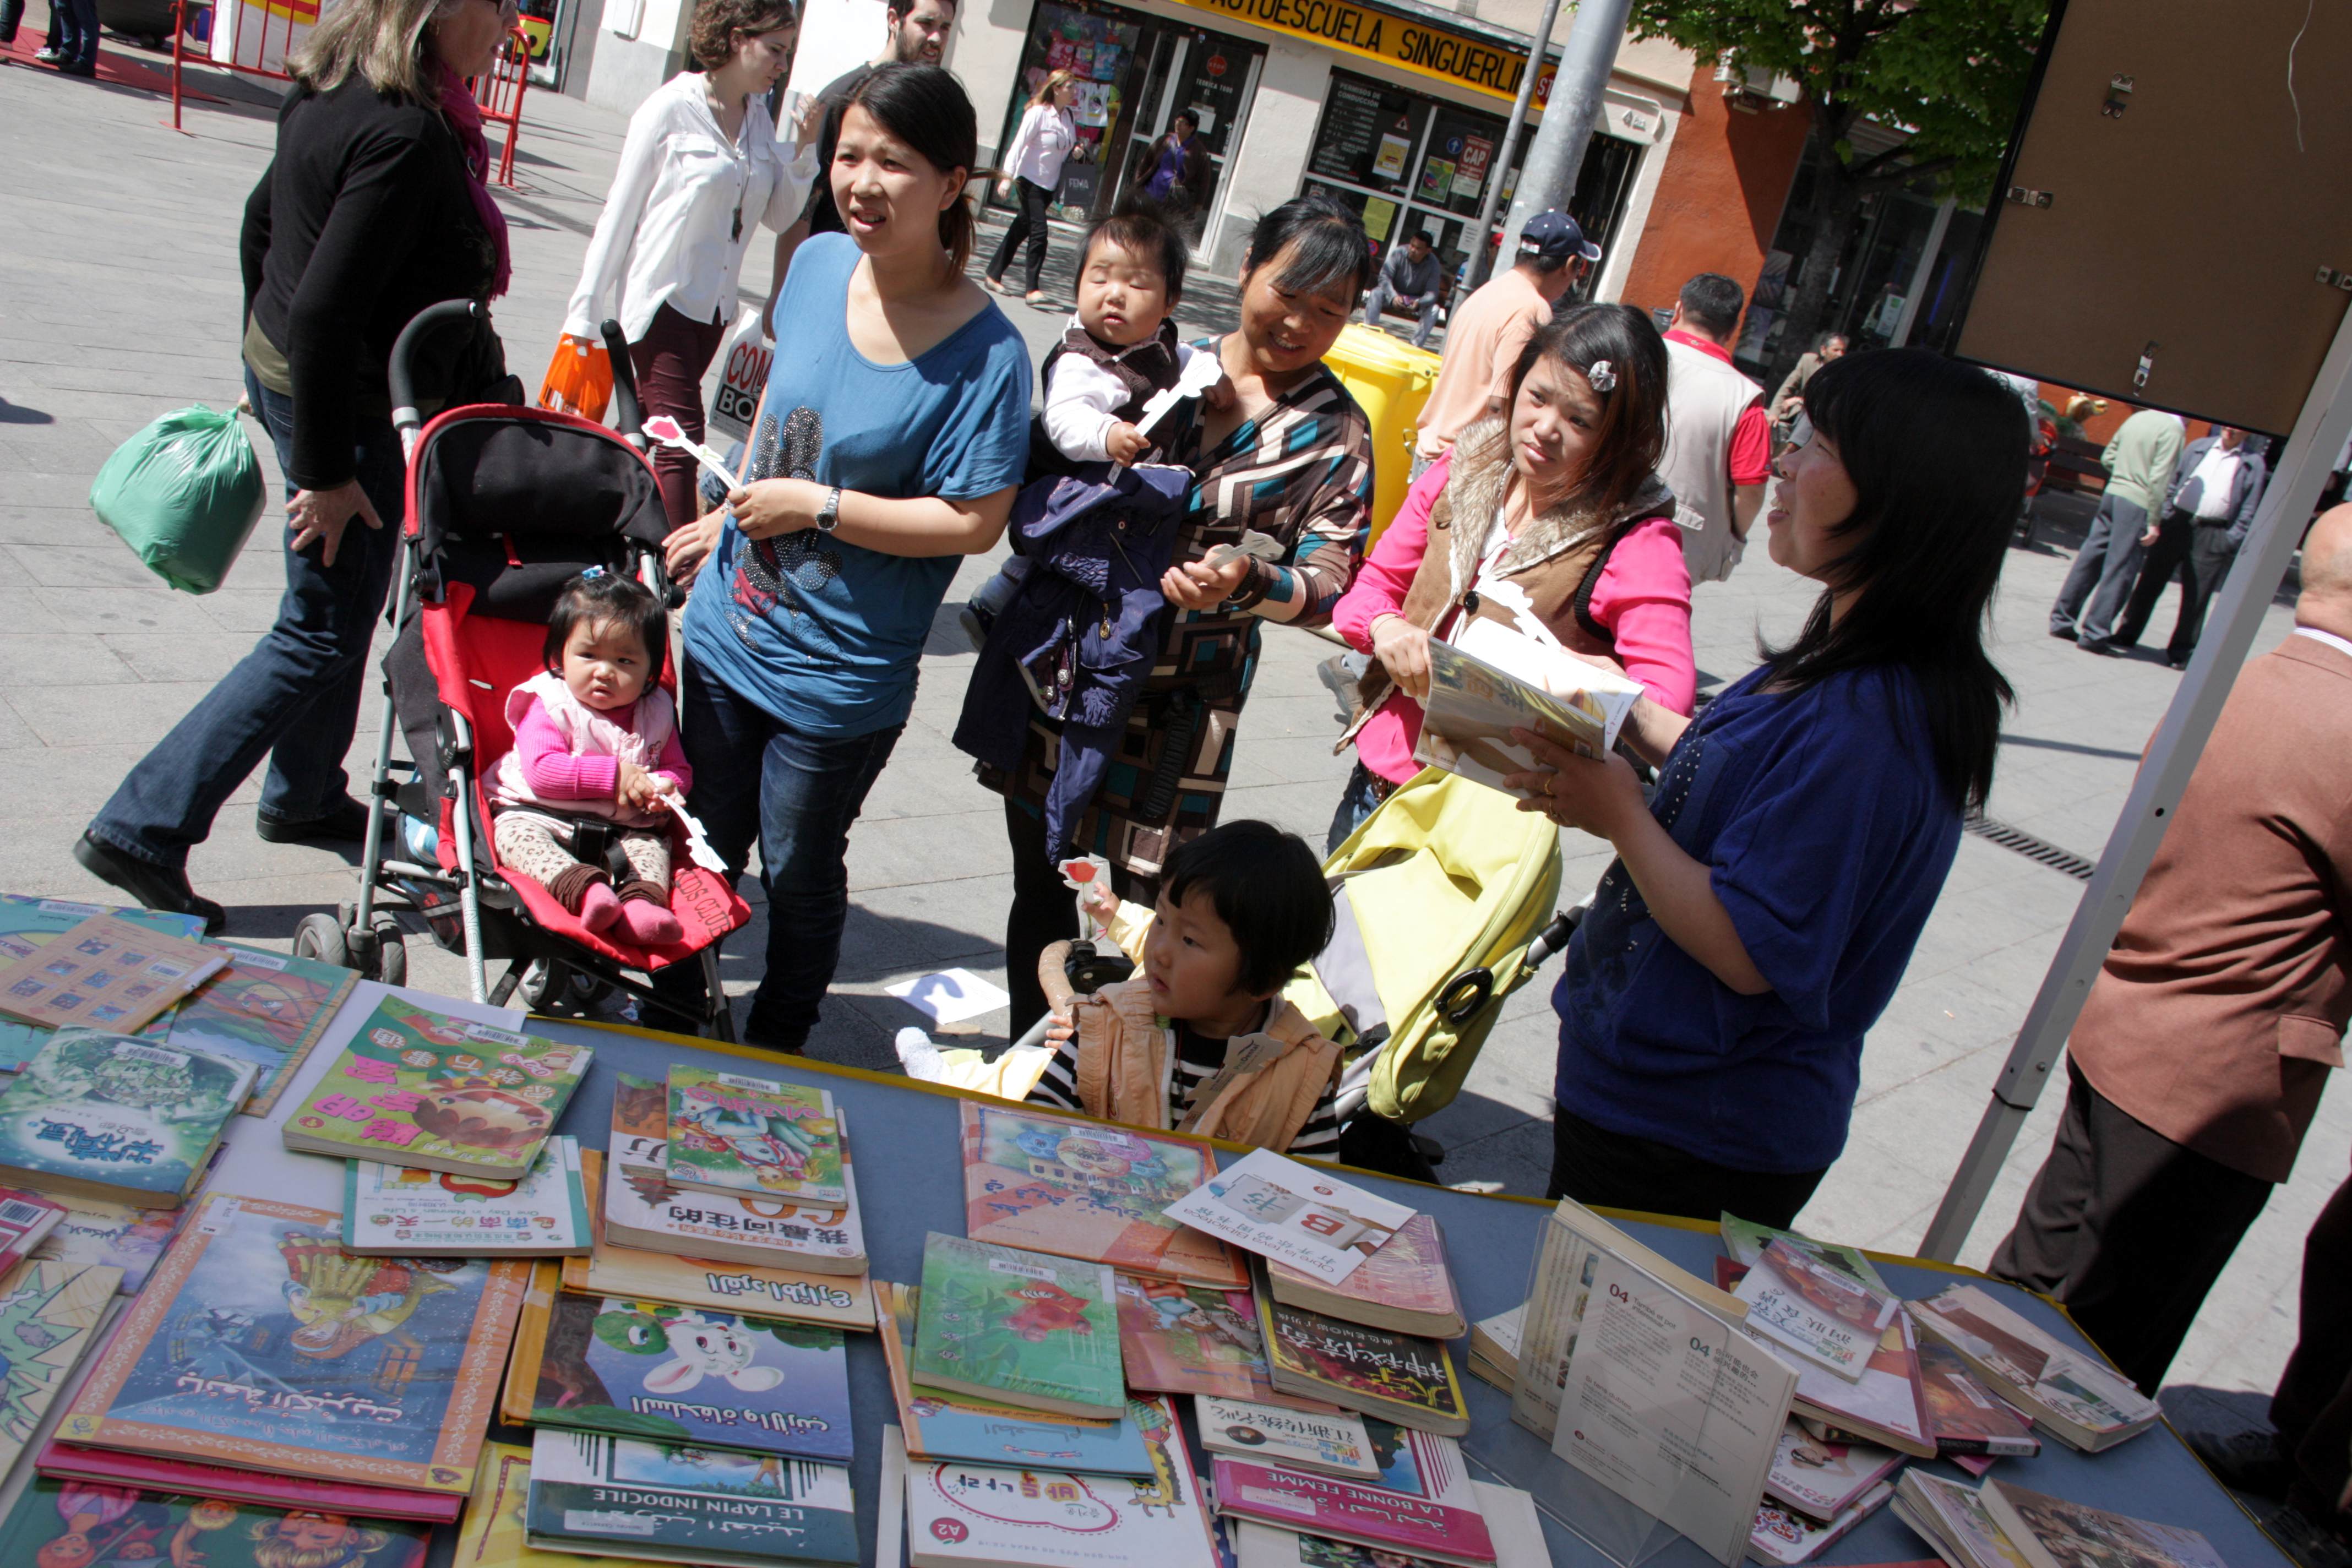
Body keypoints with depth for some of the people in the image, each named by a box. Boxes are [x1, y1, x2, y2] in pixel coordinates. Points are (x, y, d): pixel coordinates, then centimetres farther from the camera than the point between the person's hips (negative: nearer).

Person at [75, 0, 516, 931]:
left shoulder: (331, 92, 4)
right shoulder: (405, 137, -26)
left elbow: (263, 220, 16)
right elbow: (326, 312, -28)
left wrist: (268, 362, 26)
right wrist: (325, 471, -21)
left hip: (283, 364, 10)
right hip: (347, 402, -10)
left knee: (343, 602, 23)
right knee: (324, 634, 1)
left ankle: (303, 798, 41)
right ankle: (144, 829, 5)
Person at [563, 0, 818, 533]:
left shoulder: (759, 115, 8)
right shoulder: (673, 107, -10)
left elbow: (780, 216, 10)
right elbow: (620, 210, -8)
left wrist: (803, 148, -5)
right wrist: (587, 312, -6)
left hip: (713, 303, 6)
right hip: (660, 297, -6)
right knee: (679, 432, -11)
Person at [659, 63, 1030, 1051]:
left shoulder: (986, 356, -21)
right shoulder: (821, 265, -3)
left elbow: (974, 523, -21)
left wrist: (818, 506, -20)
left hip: (838, 678, -5)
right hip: (730, 627, 6)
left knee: (798, 873, 15)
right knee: (704, 841, 22)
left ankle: (775, 1053, 40)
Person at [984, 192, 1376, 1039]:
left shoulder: (1335, 430, -1)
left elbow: (1326, 583, -10)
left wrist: (1246, 583, -28)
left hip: (1181, 701, -3)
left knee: (1142, 903, -1)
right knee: (1039, 879, 13)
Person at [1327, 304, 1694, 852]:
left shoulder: (1638, 542, -15)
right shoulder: (1466, 469, 1)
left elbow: (1666, 695, -24)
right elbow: (1374, 582, 9)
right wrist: (1384, 627, -15)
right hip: (1378, 773, 5)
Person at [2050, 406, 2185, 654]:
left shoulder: (2138, 418, 11)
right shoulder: (2173, 429, -11)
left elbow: (2108, 457, 17)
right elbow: (2159, 478, -16)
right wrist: (2154, 521, -14)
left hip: (2113, 494, 7)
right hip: (2138, 504, -7)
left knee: (2089, 559, 12)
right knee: (2119, 572, -2)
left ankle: (2062, 620, 17)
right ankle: (2093, 634, -1)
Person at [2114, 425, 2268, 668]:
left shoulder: (2253, 463, 4)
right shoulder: (2198, 447, 11)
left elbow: (2248, 511, 3)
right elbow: (2173, 482, 14)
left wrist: (2232, 540, -5)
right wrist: (2162, 517, 6)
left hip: (2211, 536, -2)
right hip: (2176, 524, 2)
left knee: (2195, 597, 1)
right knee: (2149, 584, 8)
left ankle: (2181, 651, 10)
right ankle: (2126, 635, 20)